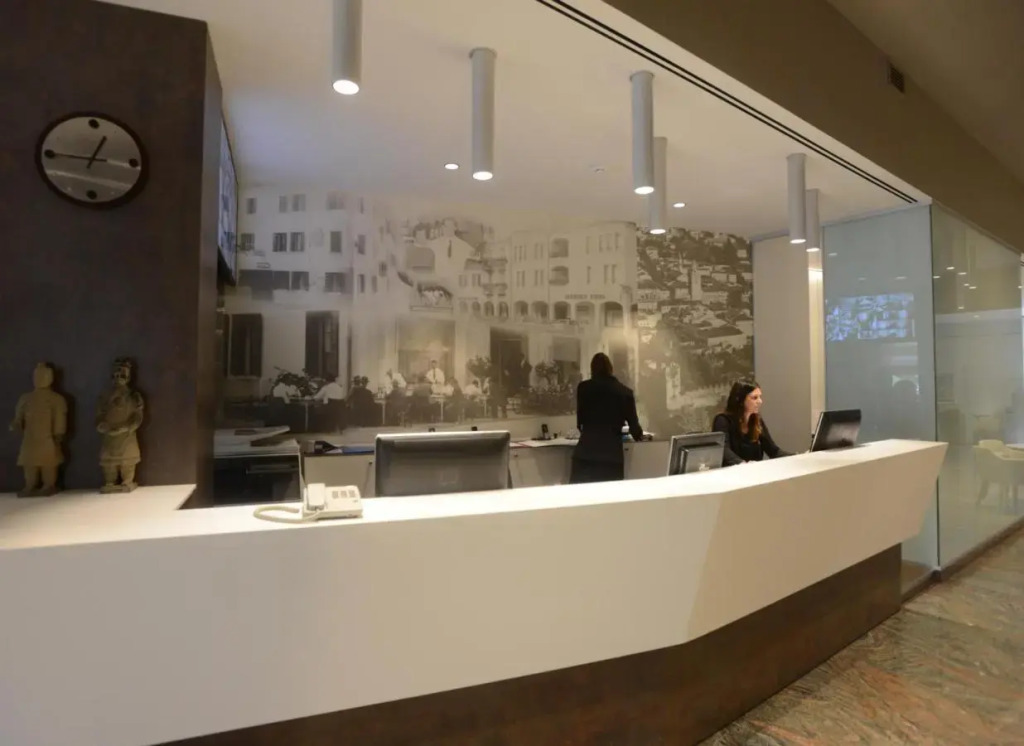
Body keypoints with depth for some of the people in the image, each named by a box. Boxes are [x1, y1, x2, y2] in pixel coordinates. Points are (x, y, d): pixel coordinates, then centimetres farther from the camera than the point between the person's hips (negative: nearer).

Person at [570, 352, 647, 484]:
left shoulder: (584, 388, 5)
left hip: (586, 451, -1)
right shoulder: (625, 392, 6)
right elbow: (633, 422, 11)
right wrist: (640, 435, 33)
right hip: (612, 452, 1)